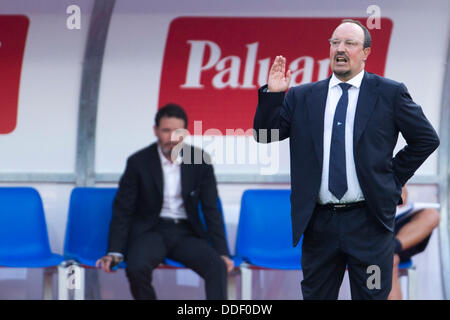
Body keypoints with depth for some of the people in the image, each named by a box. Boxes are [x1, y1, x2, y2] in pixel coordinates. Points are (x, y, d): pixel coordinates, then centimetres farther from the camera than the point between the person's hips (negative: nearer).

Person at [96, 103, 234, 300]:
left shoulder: (200, 161, 0)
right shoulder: (138, 162, -4)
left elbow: (211, 209, 4)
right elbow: (122, 210, 0)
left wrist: (222, 252, -5)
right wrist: (115, 252, -11)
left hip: (186, 232, 2)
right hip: (151, 231, -1)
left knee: (217, 266, -28)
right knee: (136, 267, -34)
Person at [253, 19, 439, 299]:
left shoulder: (389, 93, 3)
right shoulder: (301, 97, 9)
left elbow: (427, 139, 8)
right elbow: (264, 135, 5)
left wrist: (395, 177, 4)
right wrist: (272, 94, -7)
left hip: (369, 221, -2)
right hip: (318, 221, 2)